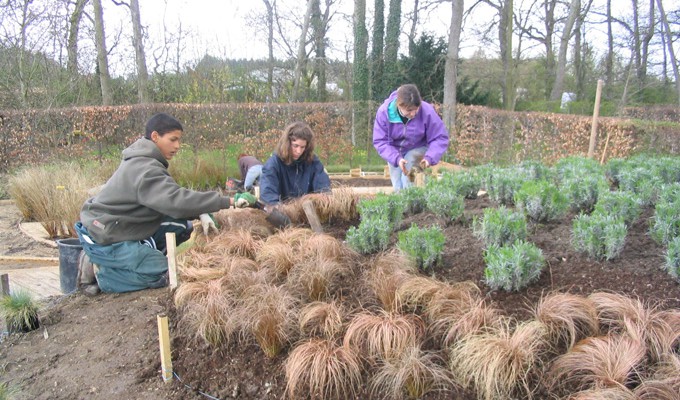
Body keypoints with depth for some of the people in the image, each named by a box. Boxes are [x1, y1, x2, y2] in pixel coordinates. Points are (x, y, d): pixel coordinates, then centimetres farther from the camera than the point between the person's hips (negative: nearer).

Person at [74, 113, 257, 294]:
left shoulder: (143, 160, 5)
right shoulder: (145, 170, -27)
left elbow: (171, 194, 4)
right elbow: (176, 200, -39)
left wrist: (200, 213, -13)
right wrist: (230, 201, -39)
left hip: (119, 226, 10)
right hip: (104, 238, -10)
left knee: (182, 226, 3)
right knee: (162, 274, -13)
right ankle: (99, 271, -2)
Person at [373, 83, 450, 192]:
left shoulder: (426, 111, -29)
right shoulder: (384, 112, -28)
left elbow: (440, 138, -20)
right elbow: (380, 141, -24)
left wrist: (429, 157, -37)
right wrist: (396, 158, -39)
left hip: (417, 149, -1)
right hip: (394, 151, 2)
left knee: (408, 184, -24)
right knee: (398, 188, 1)